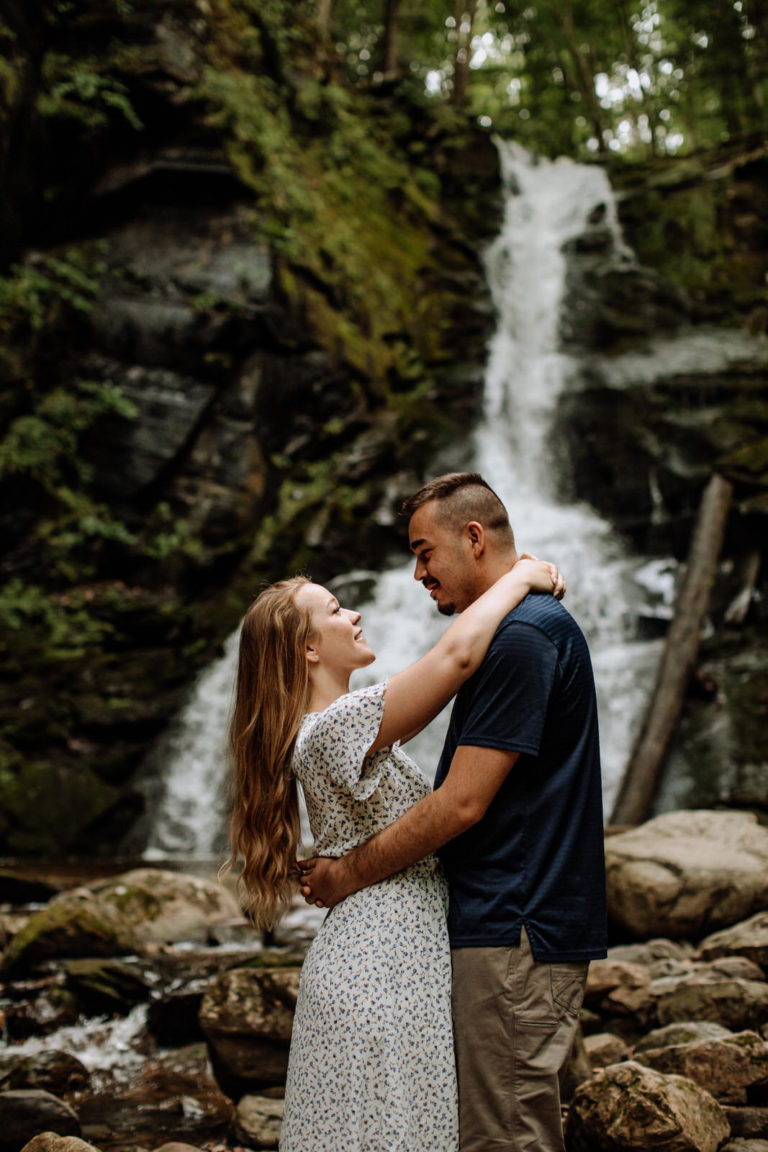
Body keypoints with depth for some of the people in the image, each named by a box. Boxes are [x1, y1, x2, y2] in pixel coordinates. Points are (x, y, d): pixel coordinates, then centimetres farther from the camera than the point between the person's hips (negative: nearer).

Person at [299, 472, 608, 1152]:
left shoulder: (521, 636, -16)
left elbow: (462, 805, -19)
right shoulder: (524, 629, 18)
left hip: (515, 937, -10)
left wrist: (348, 874, -8)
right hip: (502, 923, 10)